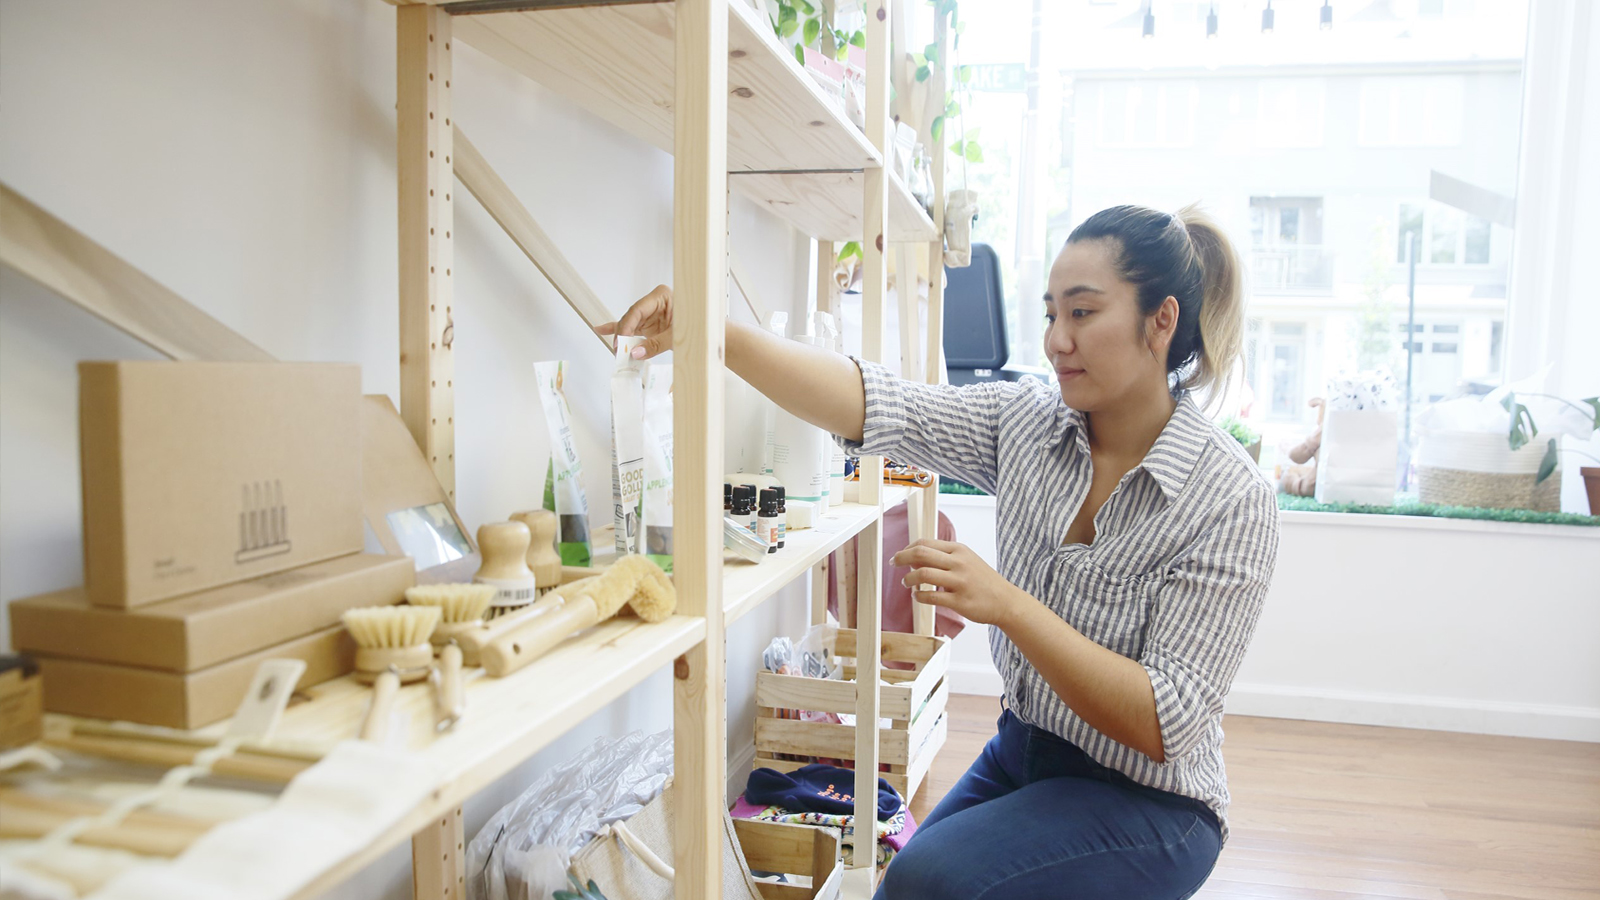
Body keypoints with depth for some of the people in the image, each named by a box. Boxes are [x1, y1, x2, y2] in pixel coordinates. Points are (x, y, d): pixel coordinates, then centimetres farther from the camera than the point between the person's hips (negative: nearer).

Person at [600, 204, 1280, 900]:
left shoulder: (1231, 500, -20)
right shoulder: (1026, 422, -6)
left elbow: (1166, 725, -22)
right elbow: (875, 404, -18)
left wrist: (1006, 604, -31)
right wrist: (714, 333, -30)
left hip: (1144, 803, -5)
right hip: (1021, 755, 5)